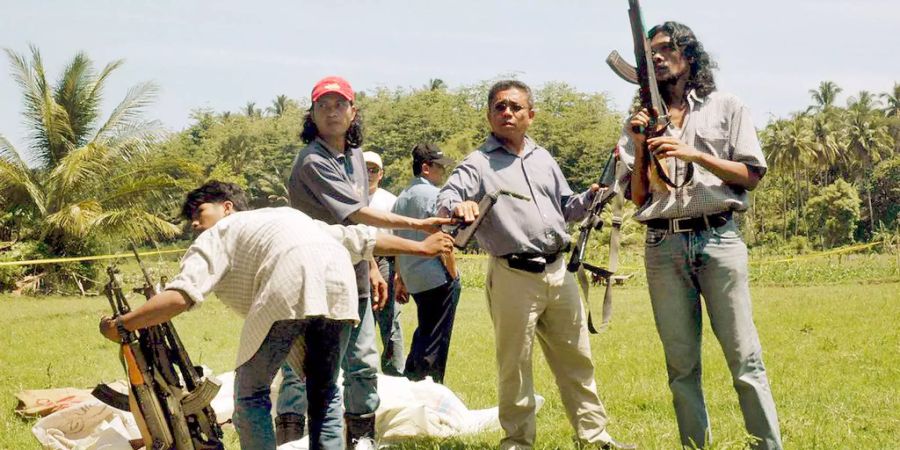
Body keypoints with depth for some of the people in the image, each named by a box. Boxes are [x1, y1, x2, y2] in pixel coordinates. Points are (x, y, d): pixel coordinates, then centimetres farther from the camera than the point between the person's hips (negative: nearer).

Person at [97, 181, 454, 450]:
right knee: (324, 396, 23)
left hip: (289, 287, -6)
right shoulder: (288, 215, 40)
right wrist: (420, 248, 43)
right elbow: (357, 238, 38)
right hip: (339, 280, 6)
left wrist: (121, 325, 15)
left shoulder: (217, 234, 23)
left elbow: (180, 296, 7)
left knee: (251, 395, 11)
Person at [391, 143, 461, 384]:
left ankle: (410, 377, 20)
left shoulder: (401, 198, 15)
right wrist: (453, 273, -7)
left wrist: (400, 278, 23)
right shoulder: (434, 195, -11)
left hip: (412, 278, 8)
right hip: (438, 278, -8)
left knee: (424, 331, 20)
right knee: (436, 337, -2)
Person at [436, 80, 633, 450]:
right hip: (513, 277, -5)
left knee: (577, 360, 11)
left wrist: (591, 197, 3)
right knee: (514, 366, 0)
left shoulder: (544, 159, 16)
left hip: (558, 271, 6)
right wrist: (460, 206, -40)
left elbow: (565, 208, 23)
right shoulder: (478, 164, -2)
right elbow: (445, 199, -17)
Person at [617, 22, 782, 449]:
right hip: (663, 246, 3)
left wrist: (694, 154, -8)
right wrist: (639, 147, -3)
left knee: (745, 358, -7)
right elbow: (638, 197, 11)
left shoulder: (725, 107, 10)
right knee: (681, 365, 3)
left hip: (717, 238, -2)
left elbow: (752, 175, 2)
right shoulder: (641, 120, 16)